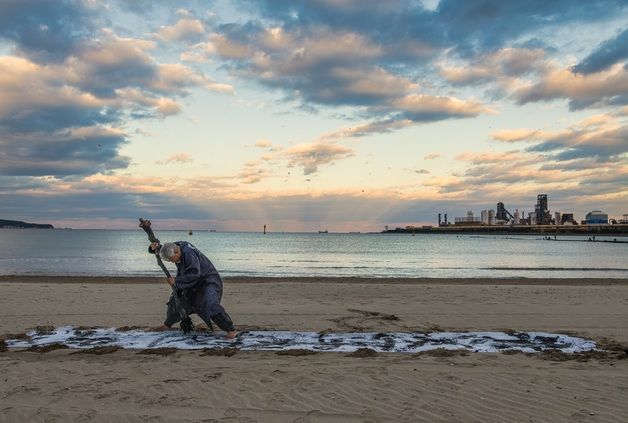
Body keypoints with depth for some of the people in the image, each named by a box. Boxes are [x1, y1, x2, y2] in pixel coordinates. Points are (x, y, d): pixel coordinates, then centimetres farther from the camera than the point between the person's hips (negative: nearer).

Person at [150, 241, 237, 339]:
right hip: (194, 284, 9)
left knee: (211, 305, -28)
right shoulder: (173, 247, -6)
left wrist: (176, 281, -27)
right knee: (176, 299, 12)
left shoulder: (189, 253, -31)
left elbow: (194, 275, -33)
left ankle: (231, 330, -18)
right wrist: (154, 247, -10)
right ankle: (167, 324, 36)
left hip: (208, 281, -9)